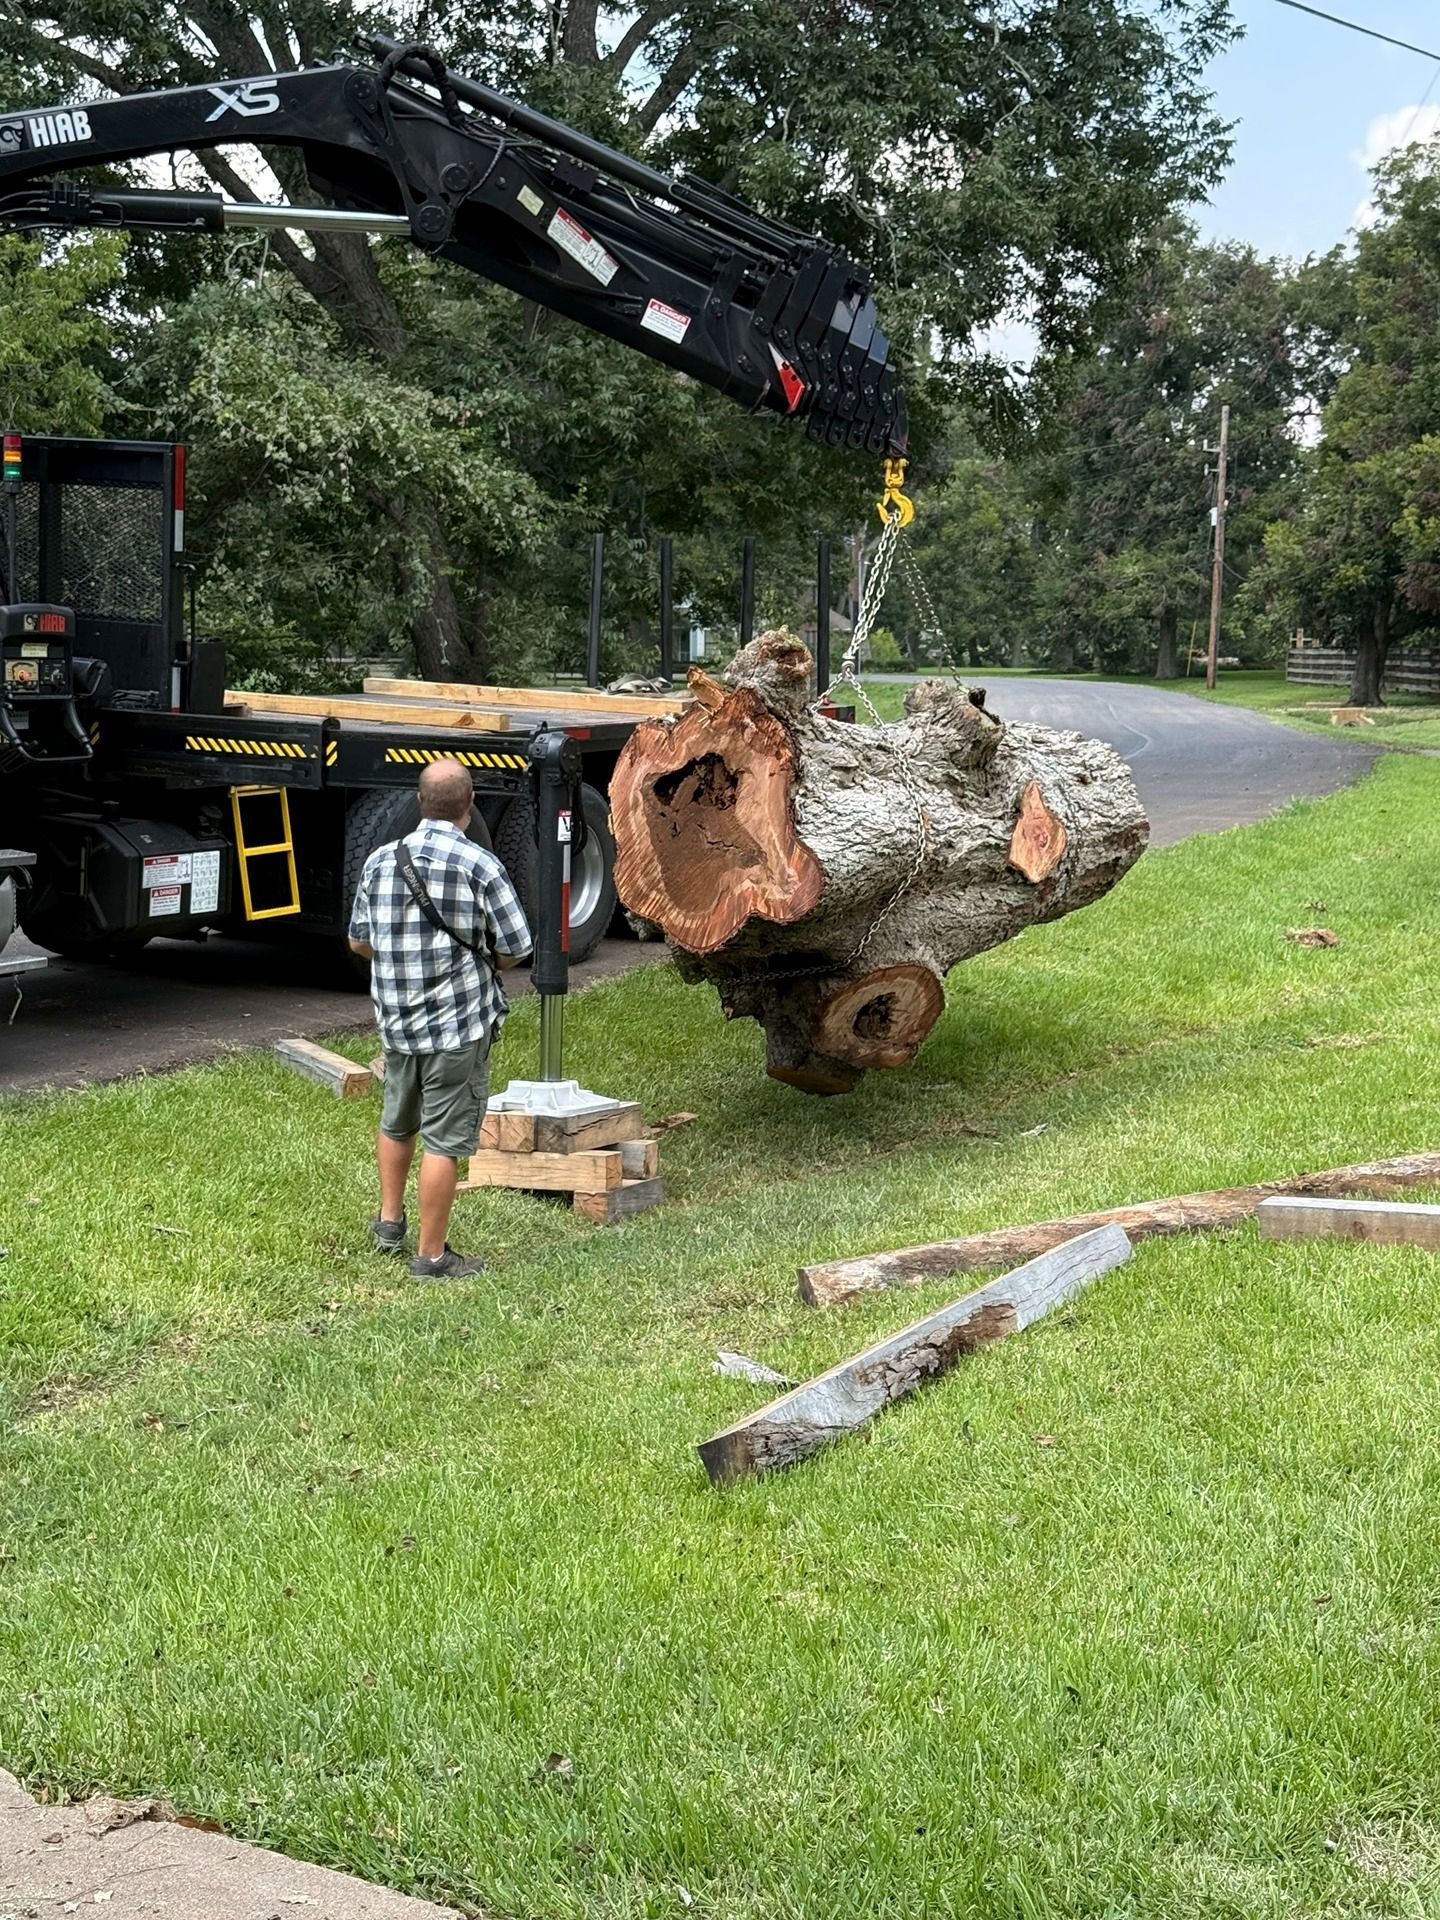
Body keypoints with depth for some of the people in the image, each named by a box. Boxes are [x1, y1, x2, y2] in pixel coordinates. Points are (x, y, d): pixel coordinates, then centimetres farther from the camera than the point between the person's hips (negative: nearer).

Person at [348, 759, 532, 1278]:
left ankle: (389, 1222, 39)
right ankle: (431, 1255, 8)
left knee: (396, 1123, 25)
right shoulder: (480, 866, -14)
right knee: (444, 1140, 2)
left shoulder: (381, 860, 1)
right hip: (459, 1025, -5)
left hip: (395, 1021, 5)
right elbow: (515, 951, -8)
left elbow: (359, 941, 10)